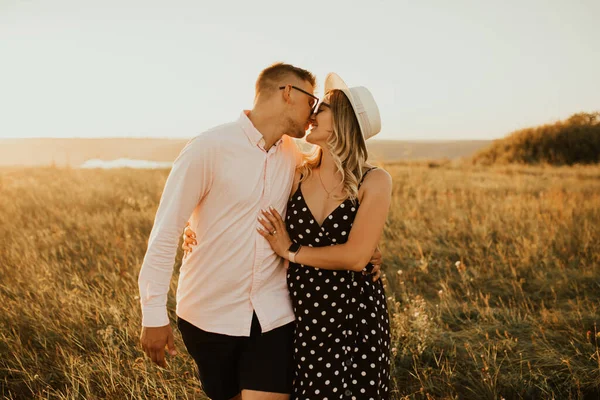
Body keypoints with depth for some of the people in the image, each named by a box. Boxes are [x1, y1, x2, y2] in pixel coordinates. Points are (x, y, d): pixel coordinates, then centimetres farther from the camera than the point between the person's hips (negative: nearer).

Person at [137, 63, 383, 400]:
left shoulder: (293, 157, 3)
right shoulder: (210, 147, -15)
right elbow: (166, 230, -12)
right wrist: (154, 313, -13)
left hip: (274, 314, 3)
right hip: (209, 315, -3)